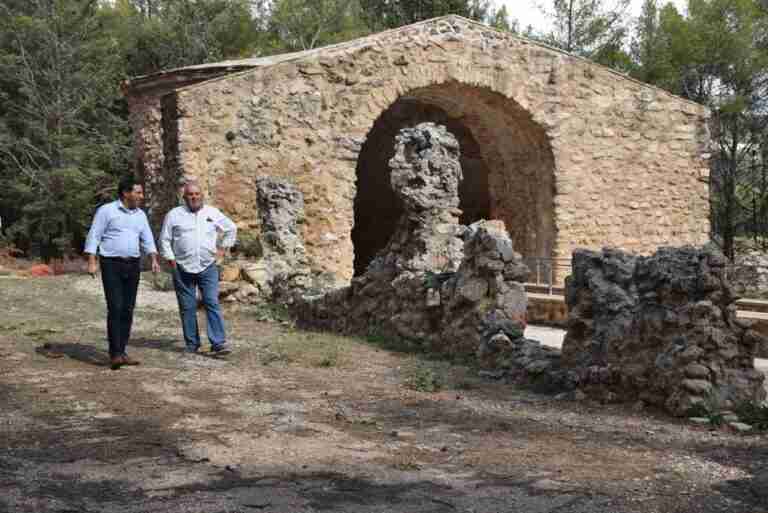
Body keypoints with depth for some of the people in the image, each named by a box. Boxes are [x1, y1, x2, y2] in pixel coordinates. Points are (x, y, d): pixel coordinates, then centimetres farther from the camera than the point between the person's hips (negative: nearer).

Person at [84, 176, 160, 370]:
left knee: (128, 310, 5)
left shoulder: (140, 215, 13)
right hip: (112, 266, -6)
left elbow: (147, 240, 14)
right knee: (115, 308, -12)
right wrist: (92, 262, -14)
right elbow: (93, 237, -5)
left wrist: (154, 259, -2)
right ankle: (115, 354, -11)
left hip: (133, 266, 6)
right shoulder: (106, 211, -4)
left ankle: (121, 352, 12)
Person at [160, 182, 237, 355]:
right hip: (183, 269, 0)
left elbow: (231, 229, 20)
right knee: (187, 308, 4)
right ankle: (192, 344, 13)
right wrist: (171, 259, 0)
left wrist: (223, 248, 13)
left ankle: (219, 343, -11)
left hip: (208, 267, 0)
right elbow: (164, 239, 9)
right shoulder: (174, 215, 4)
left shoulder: (213, 213, 8)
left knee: (212, 303, -9)